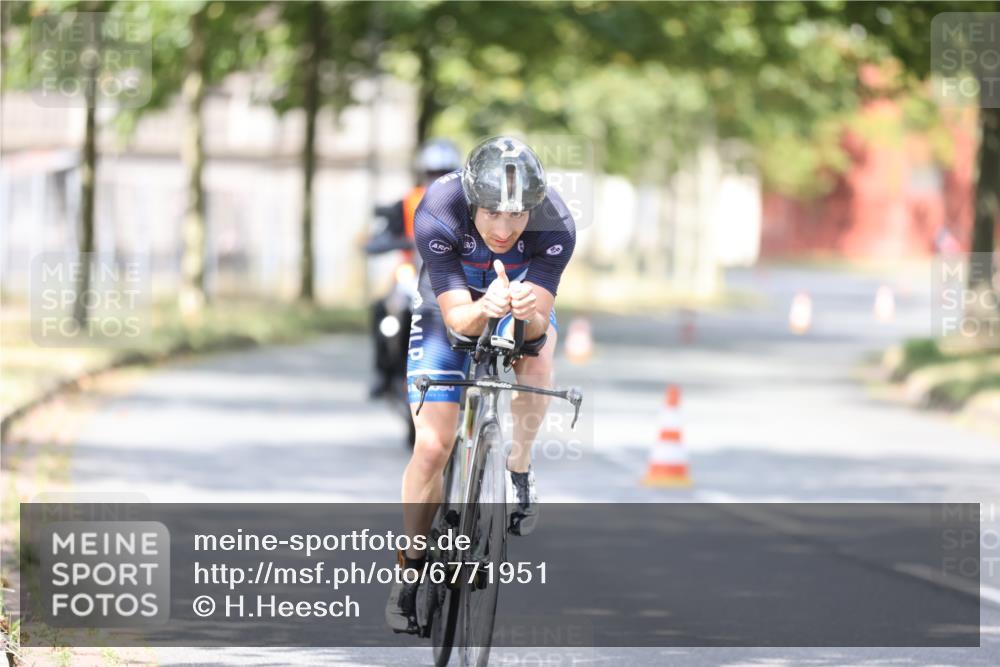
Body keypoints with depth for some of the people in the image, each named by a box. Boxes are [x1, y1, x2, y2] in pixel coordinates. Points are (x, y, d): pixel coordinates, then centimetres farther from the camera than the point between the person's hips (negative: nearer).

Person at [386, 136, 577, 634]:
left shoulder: (555, 225, -33)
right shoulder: (437, 214, -35)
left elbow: (538, 323, -34)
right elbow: (457, 317, -35)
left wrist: (528, 313, -57)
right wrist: (485, 309, -57)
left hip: (522, 311, 1)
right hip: (451, 310, -1)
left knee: (538, 351, -34)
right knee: (432, 447, -11)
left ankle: (518, 472, -12)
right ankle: (411, 568, 6)